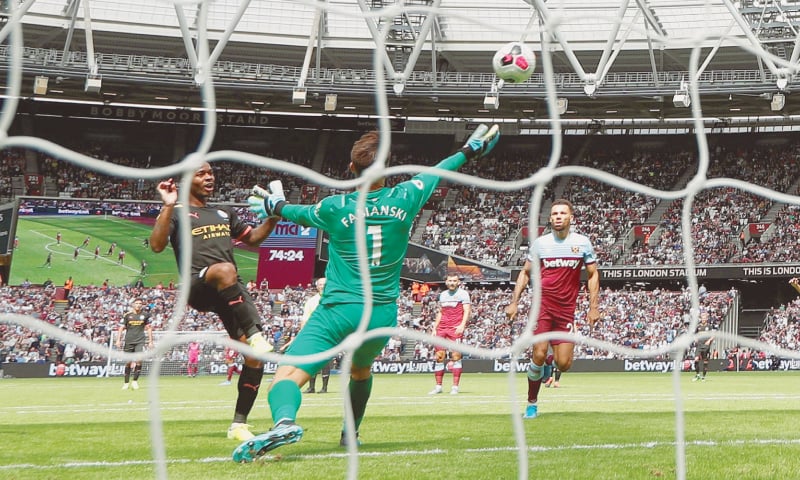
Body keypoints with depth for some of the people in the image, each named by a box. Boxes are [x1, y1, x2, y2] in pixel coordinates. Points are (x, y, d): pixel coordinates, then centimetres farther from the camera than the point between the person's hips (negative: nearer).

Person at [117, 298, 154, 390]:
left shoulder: (145, 315, 6)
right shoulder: (127, 315, 4)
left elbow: (149, 328, 10)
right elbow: (121, 328, 5)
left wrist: (150, 341, 6)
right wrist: (118, 340, -4)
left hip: (140, 341, 0)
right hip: (129, 341, 0)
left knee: (139, 361, -16)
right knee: (128, 362, 3)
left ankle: (135, 381, -5)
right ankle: (126, 382, 13)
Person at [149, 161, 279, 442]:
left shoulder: (224, 213, 29)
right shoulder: (177, 213, 10)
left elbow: (253, 239, 37)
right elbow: (157, 245, -7)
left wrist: (273, 215, 22)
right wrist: (169, 207, -14)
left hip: (232, 293, 6)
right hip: (197, 286, -6)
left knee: (255, 355, -7)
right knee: (225, 269, -43)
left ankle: (239, 424, 3)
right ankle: (254, 334, -41)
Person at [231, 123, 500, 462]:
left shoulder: (335, 208, -5)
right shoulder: (404, 199, 0)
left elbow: (302, 214, 18)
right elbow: (435, 172, 20)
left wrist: (276, 206, 41)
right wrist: (469, 151, 38)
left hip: (338, 311, -4)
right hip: (383, 316, 4)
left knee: (287, 375, -16)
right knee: (361, 370, 35)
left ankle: (284, 421, -46)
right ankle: (351, 434, 45)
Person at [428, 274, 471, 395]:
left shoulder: (463, 294, 1)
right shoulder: (442, 295, 18)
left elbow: (467, 311, -8)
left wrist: (462, 325, -23)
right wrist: (434, 328, 16)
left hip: (456, 329, -5)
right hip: (441, 328, 6)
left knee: (456, 356, -10)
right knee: (438, 356, 2)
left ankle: (455, 387, -7)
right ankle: (438, 386, 9)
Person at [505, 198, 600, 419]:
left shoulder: (582, 243, 4)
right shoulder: (540, 243, 4)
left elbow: (593, 275, 10)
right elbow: (525, 273, 11)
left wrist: (593, 306, 2)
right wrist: (514, 302, 2)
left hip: (567, 309, 1)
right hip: (542, 306, -1)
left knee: (564, 364, -7)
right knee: (538, 355, -13)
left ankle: (551, 361, 31)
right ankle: (532, 403, 5)